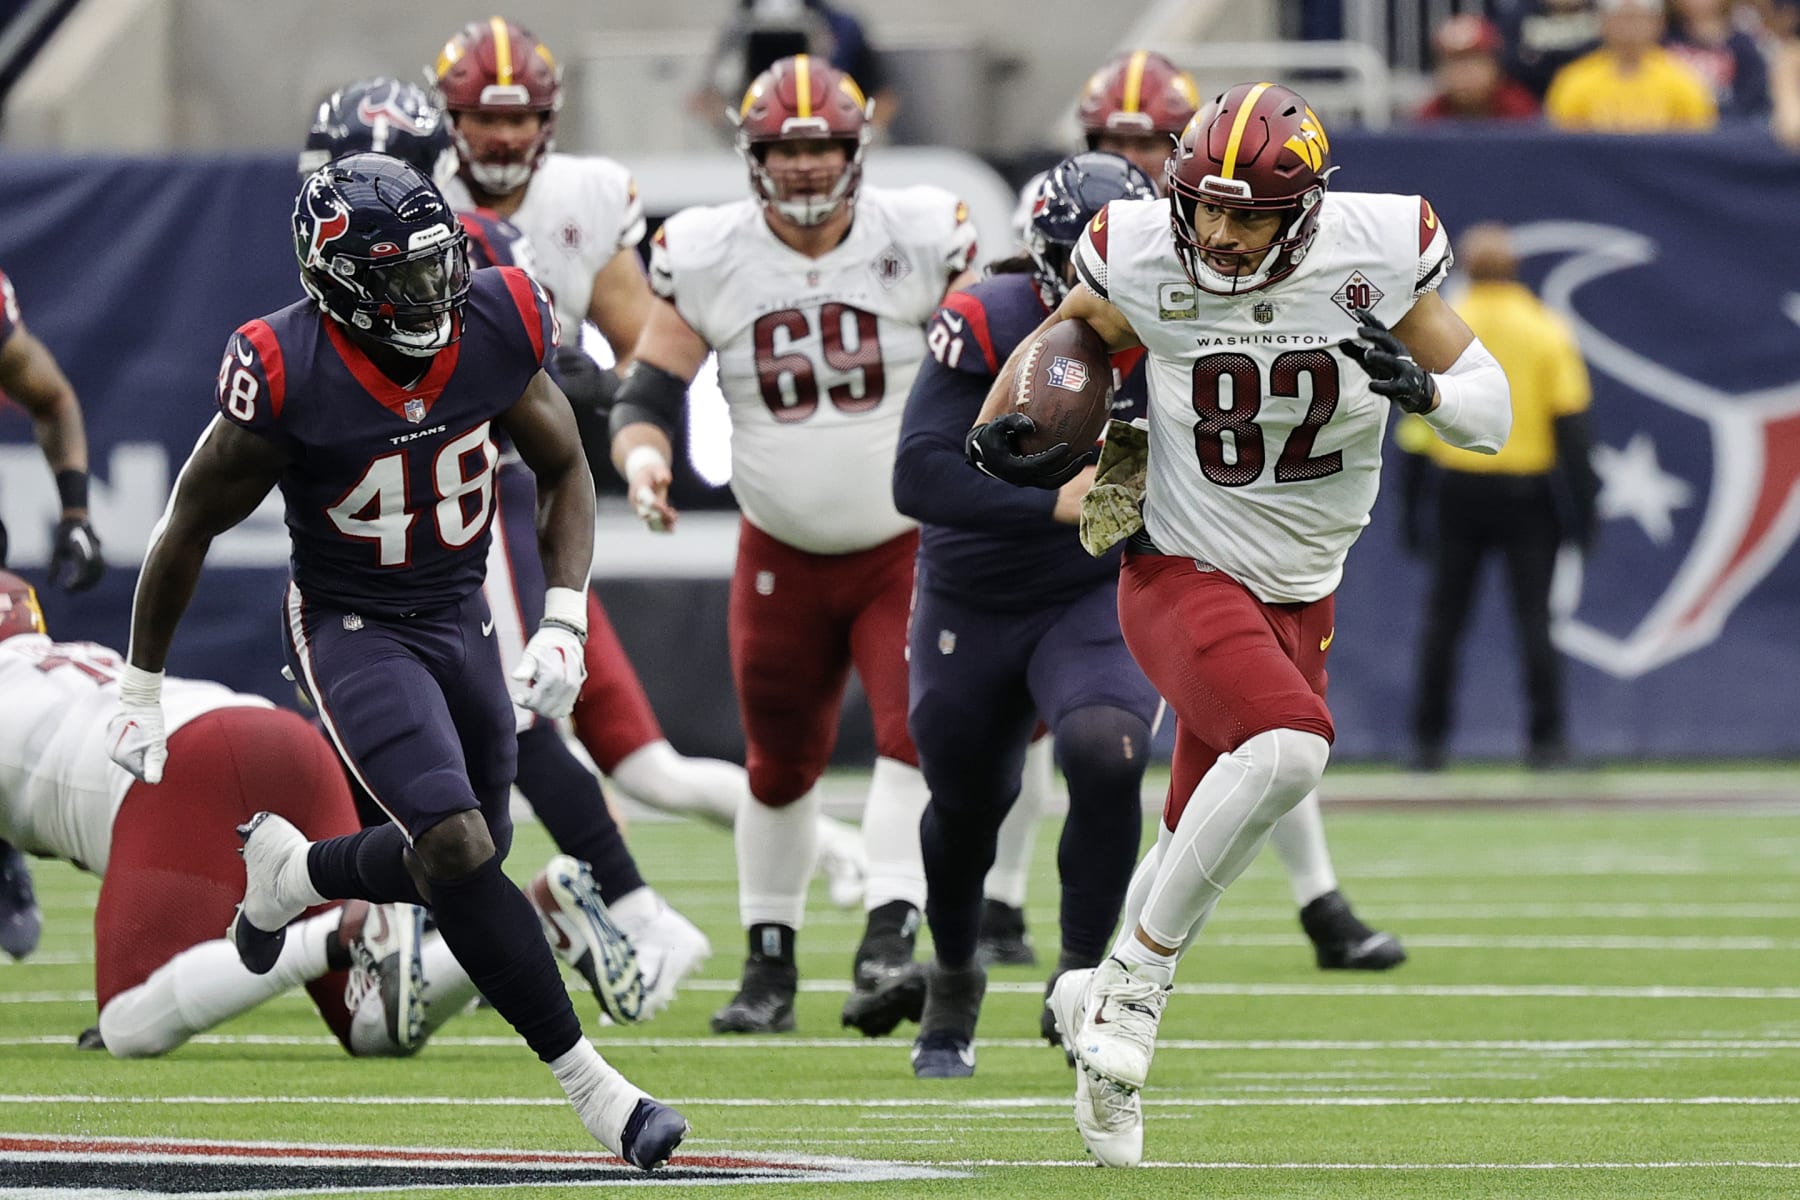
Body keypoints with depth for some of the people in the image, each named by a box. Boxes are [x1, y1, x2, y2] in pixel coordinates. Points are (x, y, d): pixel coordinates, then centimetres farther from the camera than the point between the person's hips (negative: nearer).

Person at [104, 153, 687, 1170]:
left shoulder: (495, 332, -15)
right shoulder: (287, 380, -25)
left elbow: (563, 470, 3)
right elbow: (191, 528, -10)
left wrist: (564, 622, -11)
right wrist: (141, 689, -2)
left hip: (462, 618, 5)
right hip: (353, 630, -5)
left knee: (463, 860, 15)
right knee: (459, 851, -22)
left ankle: (290, 871, 45)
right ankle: (589, 1081, -13)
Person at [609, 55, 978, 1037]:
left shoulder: (920, 243, -11)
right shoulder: (707, 261, -10)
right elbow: (649, 393, -6)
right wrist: (642, 455, -27)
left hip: (908, 547, -2)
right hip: (784, 558, 2)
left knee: (913, 737, -20)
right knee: (780, 766, 12)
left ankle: (888, 947, -25)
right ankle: (770, 966, 27)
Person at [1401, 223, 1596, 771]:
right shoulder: (1547, 330, -1)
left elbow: (1415, 422, 0)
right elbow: (1572, 424, -4)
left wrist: (1411, 508, 4)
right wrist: (1582, 506, -1)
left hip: (1458, 485, 1)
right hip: (1528, 489, -1)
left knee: (1444, 616, 8)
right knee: (1533, 615, 0)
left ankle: (1428, 740, 8)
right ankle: (1546, 738, -6)